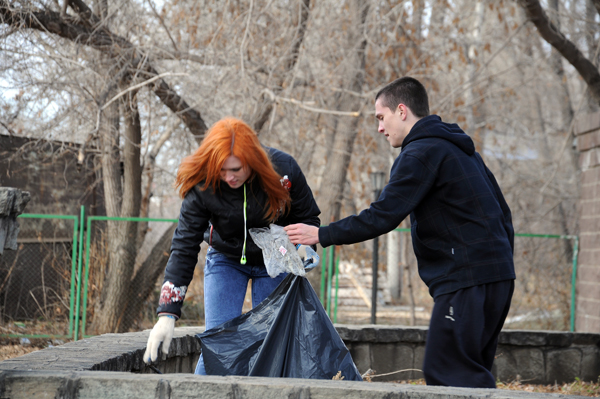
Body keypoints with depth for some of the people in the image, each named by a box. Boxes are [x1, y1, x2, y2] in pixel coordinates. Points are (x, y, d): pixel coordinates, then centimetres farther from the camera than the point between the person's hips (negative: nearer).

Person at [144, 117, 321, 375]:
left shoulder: (284, 169, -25)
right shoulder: (202, 186, -27)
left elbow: (308, 218, -6)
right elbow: (184, 248, -25)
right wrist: (167, 314, -32)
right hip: (226, 259, -1)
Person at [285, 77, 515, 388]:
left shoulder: (421, 153, -9)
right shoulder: (459, 147, 22)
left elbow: (382, 217, -16)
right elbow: (502, 213, 22)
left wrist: (321, 235, -8)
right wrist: (501, 263, 22)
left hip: (465, 280, -10)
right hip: (498, 275, 10)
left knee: (444, 372, -10)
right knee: (471, 374, 11)